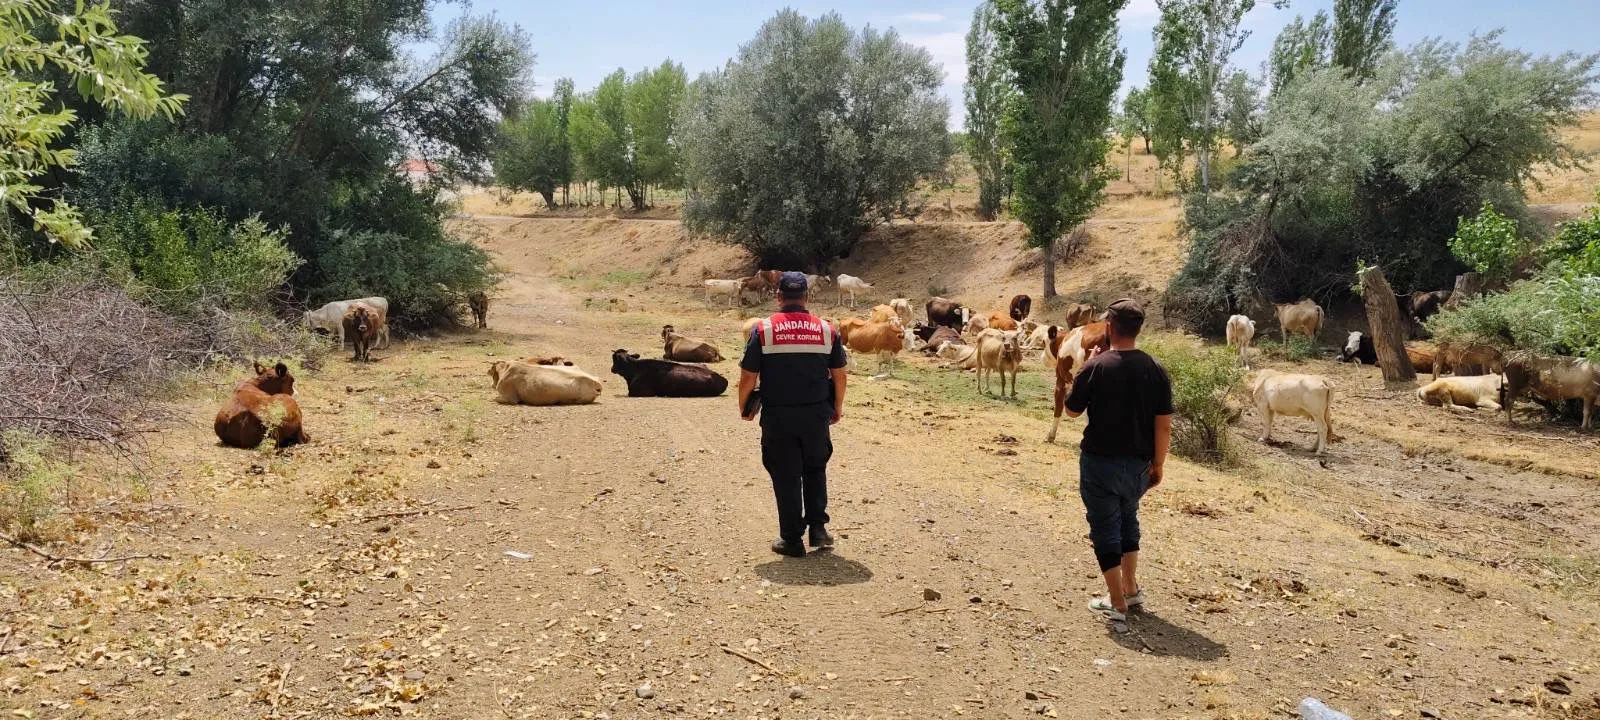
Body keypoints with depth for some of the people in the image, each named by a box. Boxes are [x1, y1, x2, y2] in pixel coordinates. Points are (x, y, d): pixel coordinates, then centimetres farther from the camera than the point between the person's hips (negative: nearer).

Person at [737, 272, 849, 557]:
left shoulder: (763, 330, -7)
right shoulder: (827, 329, 0)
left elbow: (748, 377, -6)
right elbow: (839, 374, 5)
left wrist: (744, 407, 11)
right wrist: (838, 406, 21)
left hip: (777, 418, -2)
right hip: (816, 416, 2)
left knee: (786, 477, 8)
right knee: (815, 470, 21)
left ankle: (792, 539, 14)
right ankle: (818, 528, 15)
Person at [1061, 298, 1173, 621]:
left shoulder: (1096, 367, -16)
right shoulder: (1156, 370, -6)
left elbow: (1072, 410, -4)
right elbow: (1164, 425, -5)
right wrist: (1158, 464, 7)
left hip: (1100, 461, -4)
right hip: (1139, 463, 4)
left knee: (1105, 527, 7)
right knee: (1128, 519, 25)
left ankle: (1117, 602, 10)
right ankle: (1131, 588, 33)